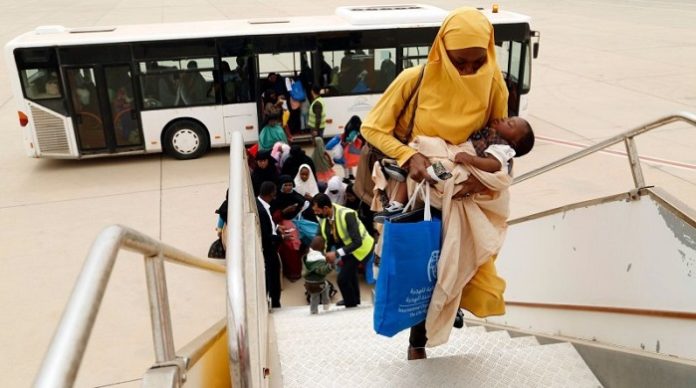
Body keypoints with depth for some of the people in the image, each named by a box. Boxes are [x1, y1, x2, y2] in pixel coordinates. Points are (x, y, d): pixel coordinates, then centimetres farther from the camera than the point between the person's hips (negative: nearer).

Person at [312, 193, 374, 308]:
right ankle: (354, 299, 52)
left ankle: (351, 306, 10)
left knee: (343, 278, -14)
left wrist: (336, 254, -41)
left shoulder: (347, 215, -37)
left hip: (360, 247, -7)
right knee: (349, 272, 26)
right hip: (346, 246, 7)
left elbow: (357, 242, -38)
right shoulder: (323, 217, -18)